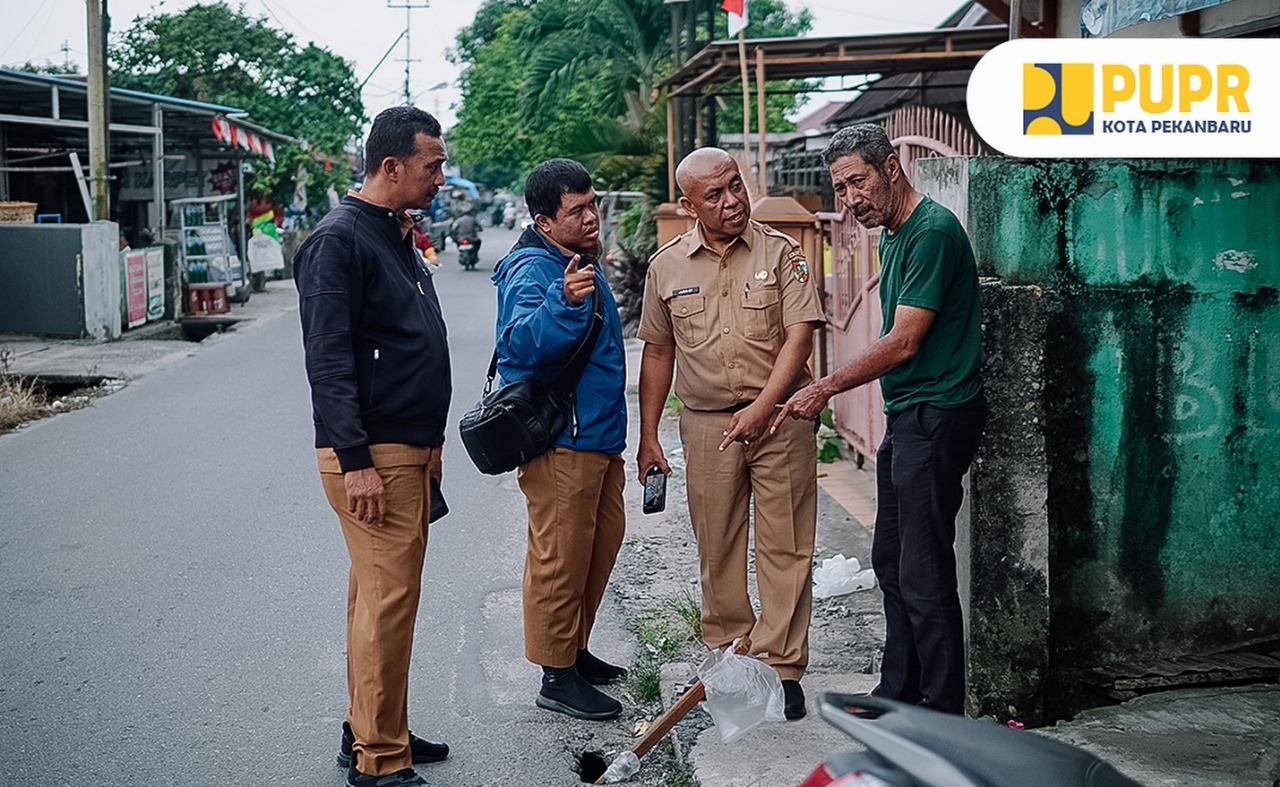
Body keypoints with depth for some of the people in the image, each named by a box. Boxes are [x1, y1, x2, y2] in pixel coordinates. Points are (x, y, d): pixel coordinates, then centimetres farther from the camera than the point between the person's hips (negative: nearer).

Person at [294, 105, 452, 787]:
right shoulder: (339, 240, -13)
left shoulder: (398, 237, 17)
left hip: (408, 448, 10)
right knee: (388, 596, -9)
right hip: (372, 452, -9)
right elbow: (328, 361, -19)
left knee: (381, 592, 15)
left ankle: (368, 731, 25)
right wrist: (355, 462, -23)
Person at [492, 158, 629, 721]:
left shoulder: (582, 264, 14)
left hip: (598, 437, 10)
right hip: (558, 444, -10)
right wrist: (564, 302, -50)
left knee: (602, 543, 17)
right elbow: (520, 345, -35)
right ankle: (557, 677, 6)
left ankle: (576, 651, 32)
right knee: (559, 557, -4)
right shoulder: (531, 273, -17)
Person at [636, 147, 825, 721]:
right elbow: (657, 353, 14)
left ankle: (781, 667, 5)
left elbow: (798, 337, -9)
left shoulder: (781, 253, -1)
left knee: (785, 548, -1)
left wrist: (761, 408, -21)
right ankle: (727, 657, 22)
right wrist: (647, 435, 11)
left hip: (780, 417, -2)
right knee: (717, 549, 9)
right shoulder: (667, 267, 6)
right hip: (705, 422, 2)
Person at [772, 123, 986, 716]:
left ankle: (944, 715, 1)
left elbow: (904, 342, -20)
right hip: (906, 418, 11)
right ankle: (899, 693, 28)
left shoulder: (932, 232, -16)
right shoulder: (892, 237, 16)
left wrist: (825, 389, -16)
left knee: (924, 572, -7)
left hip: (936, 417, -11)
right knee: (892, 562, 16)